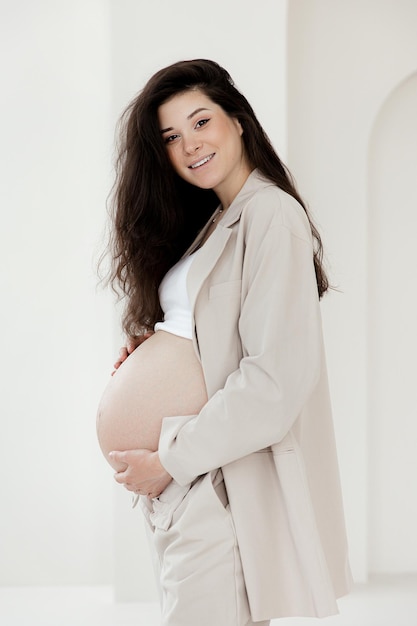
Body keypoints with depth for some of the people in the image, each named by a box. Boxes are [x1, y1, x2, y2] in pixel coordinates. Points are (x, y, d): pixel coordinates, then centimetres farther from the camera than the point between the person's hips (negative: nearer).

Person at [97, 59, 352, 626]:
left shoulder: (272, 215, -10)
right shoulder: (210, 223, 18)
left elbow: (275, 379, -18)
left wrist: (170, 460, -14)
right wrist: (147, 351, 0)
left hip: (228, 487, -8)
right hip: (187, 485, 8)